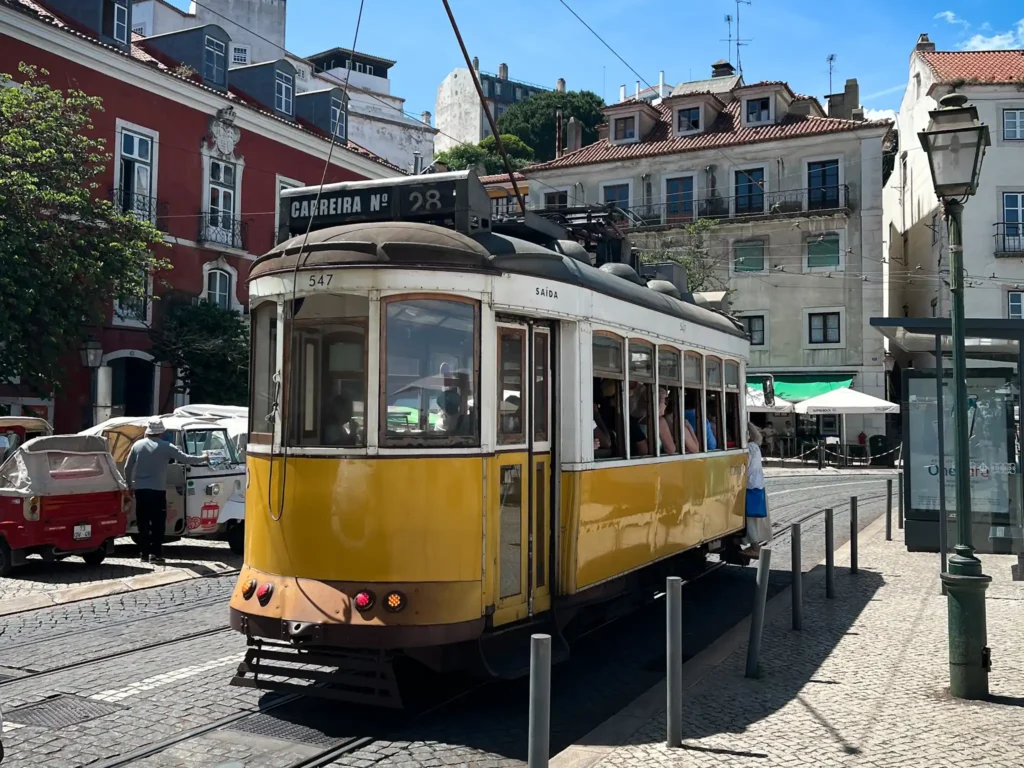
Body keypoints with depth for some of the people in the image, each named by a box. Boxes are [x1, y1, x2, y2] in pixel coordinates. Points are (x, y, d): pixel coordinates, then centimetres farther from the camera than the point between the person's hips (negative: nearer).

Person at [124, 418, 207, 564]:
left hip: (140, 489, 4)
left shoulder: (137, 445, 7)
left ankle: (144, 553, 14)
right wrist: (203, 459, 13)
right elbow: (186, 459, -3)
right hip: (157, 490, -4)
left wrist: (129, 484, 25)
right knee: (158, 523, 0)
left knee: (143, 523, 11)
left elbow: (127, 467, 11)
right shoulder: (166, 446, -5)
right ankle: (155, 554, -5)